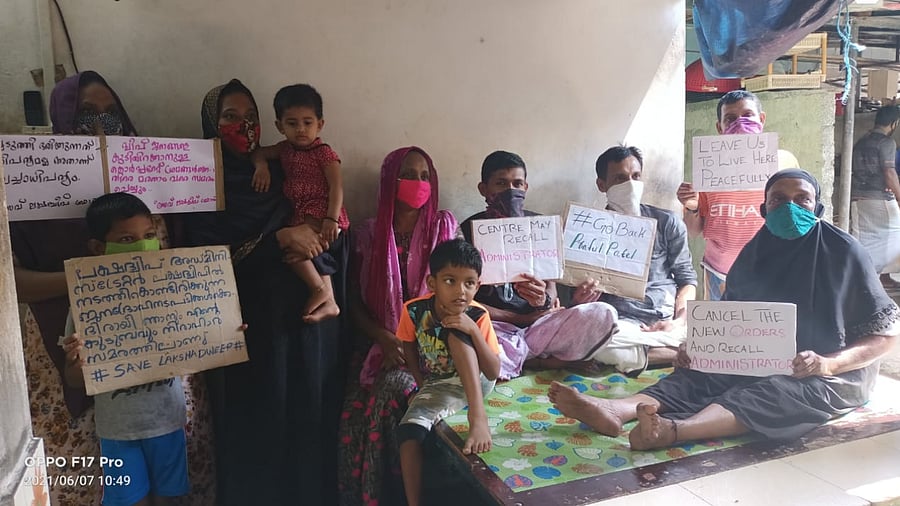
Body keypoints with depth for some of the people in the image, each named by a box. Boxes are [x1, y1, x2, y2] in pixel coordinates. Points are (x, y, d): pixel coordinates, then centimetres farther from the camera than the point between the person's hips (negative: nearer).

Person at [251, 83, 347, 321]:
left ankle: (320, 289, -16)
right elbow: (259, 152, 28)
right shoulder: (285, 149, 17)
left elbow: (336, 187, -13)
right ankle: (328, 301, -12)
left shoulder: (324, 153, -3)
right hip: (299, 216, 7)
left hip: (323, 216, -7)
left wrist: (331, 219, -27)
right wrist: (261, 165, 2)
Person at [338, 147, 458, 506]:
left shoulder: (444, 226, 3)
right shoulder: (368, 233, 6)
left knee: (390, 390, -30)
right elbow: (355, 301, 6)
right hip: (379, 343, 2)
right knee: (353, 408, -25)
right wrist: (384, 338, -11)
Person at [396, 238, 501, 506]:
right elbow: (410, 349, 5)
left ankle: (478, 416, -40)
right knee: (409, 431, -29)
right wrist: (423, 385, -2)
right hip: (438, 386, 1)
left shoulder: (478, 316, -19)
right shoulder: (414, 311, -16)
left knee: (456, 331, -30)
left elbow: (494, 372, -22)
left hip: (477, 383, -1)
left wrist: (473, 331, -33)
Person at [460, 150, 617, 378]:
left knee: (603, 314, -23)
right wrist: (524, 318, -8)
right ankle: (537, 360, -11)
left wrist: (544, 300, -20)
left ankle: (514, 361, -12)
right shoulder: (469, 230, 2)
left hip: (540, 324, 4)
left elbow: (551, 287, 7)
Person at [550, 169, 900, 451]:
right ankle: (617, 411, -48)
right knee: (699, 373, -22)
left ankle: (673, 430, -61)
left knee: (775, 392, -36)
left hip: (836, 374, -5)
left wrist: (829, 363, -23)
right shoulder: (755, 252, 7)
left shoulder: (845, 253, -7)